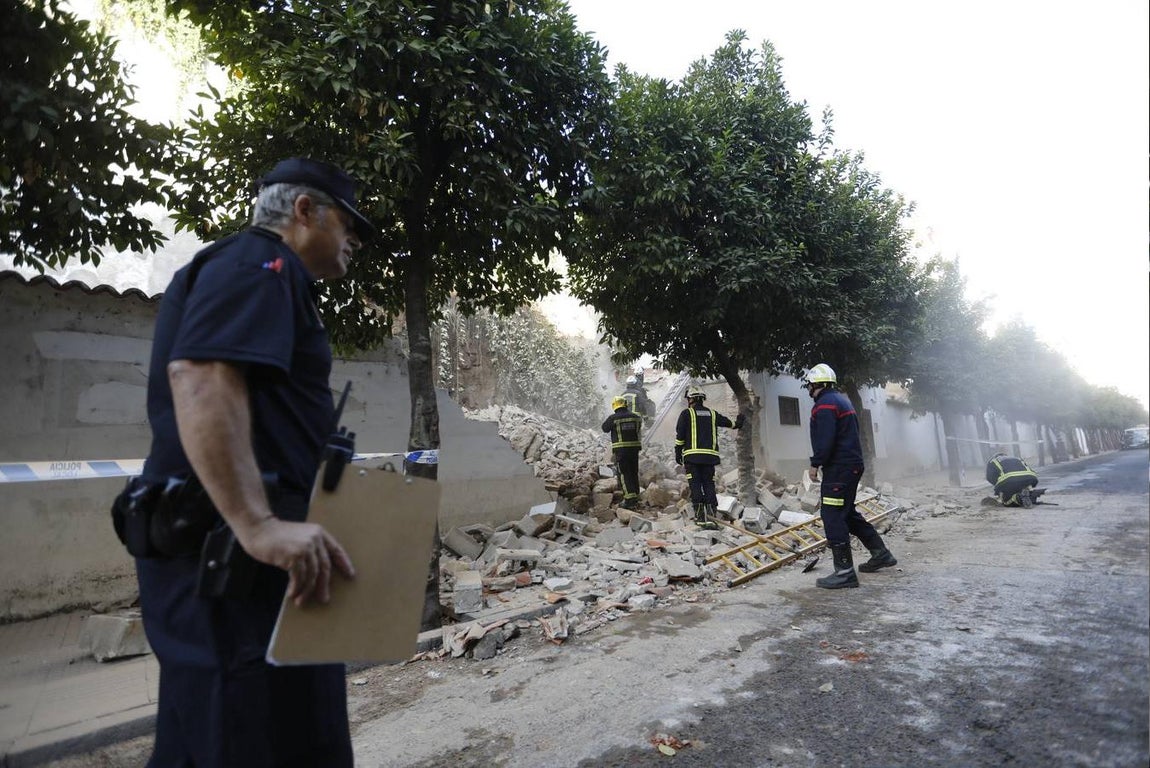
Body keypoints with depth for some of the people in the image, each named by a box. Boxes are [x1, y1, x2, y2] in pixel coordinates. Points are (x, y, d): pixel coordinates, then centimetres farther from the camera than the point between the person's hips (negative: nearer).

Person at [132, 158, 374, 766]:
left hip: (220, 539, 11)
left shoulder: (251, 270, 24)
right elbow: (201, 377, -25)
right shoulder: (260, 263, -8)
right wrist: (259, 524, -32)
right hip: (234, 545, -11)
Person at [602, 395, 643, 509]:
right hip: (634, 447, 5)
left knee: (624, 474, -2)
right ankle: (635, 498, 21)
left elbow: (605, 428, 5)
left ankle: (630, 499, -10)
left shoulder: (613, 418, -10)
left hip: (621, 449, -4)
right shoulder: (636, 417, 4)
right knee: (634, 473, 14)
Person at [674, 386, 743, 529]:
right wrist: (738, 423, 48)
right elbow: (730, 423, 26)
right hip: (710, 455, 3)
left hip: (692, 455, -3)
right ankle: (710, 517, -3)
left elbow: (680, 436, -2)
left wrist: (678, 453, 6)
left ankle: (700, 517, -3)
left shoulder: (686, 413, 3)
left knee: (695, 485, 0)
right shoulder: (712, 413, 14)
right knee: (709, 484, 5)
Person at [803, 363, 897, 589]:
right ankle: (881, 553, 28)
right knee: (848, 513, 21)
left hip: (838, 468, -11)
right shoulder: (842, 400, 19)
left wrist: (815, 464, -14)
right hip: (853, 465, 11)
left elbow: (825, 440, -24)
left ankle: (845, 572, -7)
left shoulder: (825, 404, -14)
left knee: (832, 517, -8)